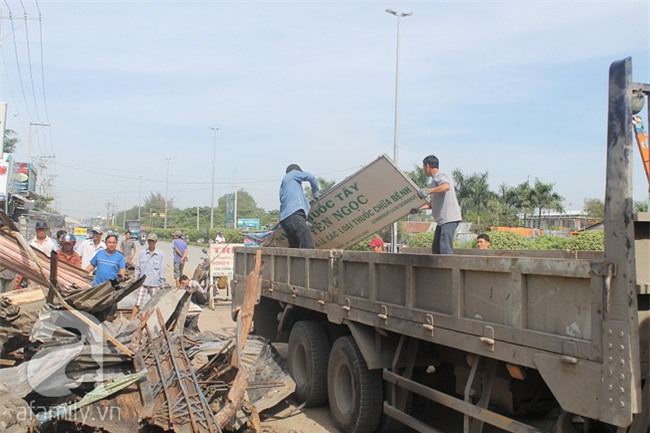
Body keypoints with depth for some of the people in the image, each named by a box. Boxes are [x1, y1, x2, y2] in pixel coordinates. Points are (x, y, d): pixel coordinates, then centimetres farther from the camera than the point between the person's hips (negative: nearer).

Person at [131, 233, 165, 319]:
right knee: (138, 304, -3)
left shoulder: (161, 254, 0)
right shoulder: (142, 253, 5)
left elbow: (162, 270, 2)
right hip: (143, 283, 1)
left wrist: (161, 284, 0)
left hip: (155, 284, -1)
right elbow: (138, 268, 10)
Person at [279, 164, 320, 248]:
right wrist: (316, 193, 17)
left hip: (285, 219, 9)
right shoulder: (292, 173, 15)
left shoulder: (283, 185, 35)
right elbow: (311, 177, 5)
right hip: (294, 215, -9)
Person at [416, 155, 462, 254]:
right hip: (442, 220, 11)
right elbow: (435, 202, 26)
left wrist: (428, 191, -42)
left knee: (445, 248, -18)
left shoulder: (439, 176, -9)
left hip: (449, 219, -11)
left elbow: (446, 186, -35)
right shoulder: (435, 179, 21)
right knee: (436, 248, 13)